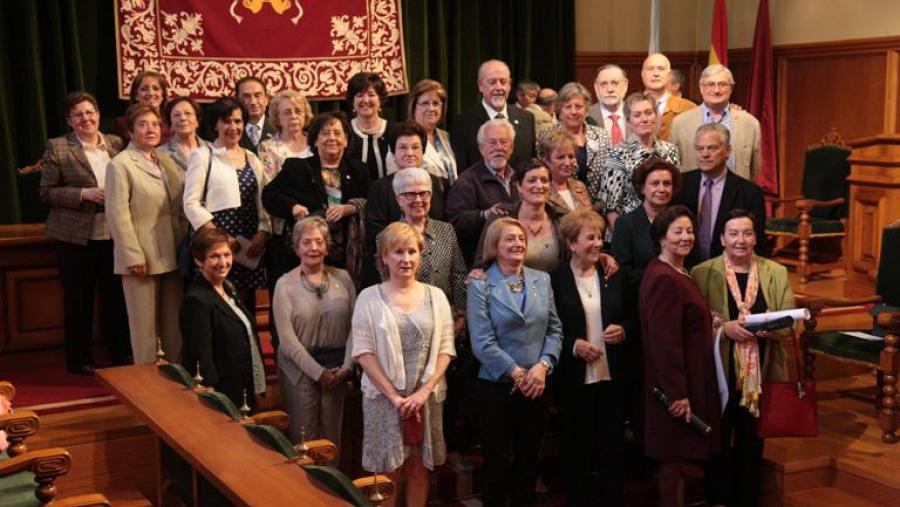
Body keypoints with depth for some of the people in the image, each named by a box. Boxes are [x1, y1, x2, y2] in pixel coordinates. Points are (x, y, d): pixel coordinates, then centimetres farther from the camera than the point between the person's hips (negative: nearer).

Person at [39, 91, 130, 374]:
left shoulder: (116, 144, 8)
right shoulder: (57, 147, -3)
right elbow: (47, 192, -5)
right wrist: (83, 194, -17)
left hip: (114, 234, 3)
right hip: (76, 236, -3)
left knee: (116, 298, 9)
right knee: (79, 300, 6)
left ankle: (120, 354, 23)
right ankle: (79, 359, 18)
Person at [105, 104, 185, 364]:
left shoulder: (166, 161, 13)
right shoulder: (120, 165, -8)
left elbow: (179, 207, 16)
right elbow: (118, 215, -13)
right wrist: (134, 256, -17)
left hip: (171, 255, 6)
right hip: (141, 258, -6)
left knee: (174, 323, 12)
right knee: (145, 324, 2)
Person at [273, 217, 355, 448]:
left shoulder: (342, 278, 4)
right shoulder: (285, 284, -3)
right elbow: (287, 338, -8)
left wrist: (346, 366, -9)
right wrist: (318, 372, -11)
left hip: (336, 369, 2)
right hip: (300, 368, -2)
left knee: (332, 436, 9)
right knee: (303, 437, 1)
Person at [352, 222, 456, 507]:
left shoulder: (435, 296, 6)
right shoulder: (369, 298, -2)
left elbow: (445, 348, 2)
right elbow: (363, 352, -7)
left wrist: (424, 391, -9)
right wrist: (394, 396, -12)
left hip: (426, 397, 2)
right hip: (384, 397, -2)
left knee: (419, 468, 9)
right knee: (388, 472, 2)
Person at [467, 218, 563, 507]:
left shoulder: (541, 280, 8)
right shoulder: (480, 286, -6)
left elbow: (555, 330, 5)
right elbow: (483, 343, -12)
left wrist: (543, 366, -11)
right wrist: (518, 374, -15)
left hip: (537, 387, 4)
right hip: (497, 387, -4)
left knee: (528, 462, 13)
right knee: (497, 464, 7)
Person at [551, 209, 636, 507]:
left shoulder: (614, 277, 7)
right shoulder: (555, 280, -5)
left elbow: (634, 320, 12)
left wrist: (623, 331, -8)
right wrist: (573, 346, -17)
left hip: (613, 378, 3)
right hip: (574, 380, -3)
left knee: (614, 447, 9)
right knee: (576, 449, 8)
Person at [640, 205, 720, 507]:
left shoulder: (679, 274, 13)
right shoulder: (664, 278, -20)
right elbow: (665, 340, -24)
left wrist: (711, 324, 8)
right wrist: (677, 393, -24)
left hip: (689, 379, 10)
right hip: (676, 387, -10)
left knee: (676, 454, 17)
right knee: (673, 456, -1)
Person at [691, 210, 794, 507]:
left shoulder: (776, 273, 5)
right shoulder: (703, 273, -2)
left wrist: (772, 328, -19)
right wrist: (726, 328, -21)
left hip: (761, 375, 2)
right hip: (719, 374, -2)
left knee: (752, 444, 12)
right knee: (718, 443, 7)